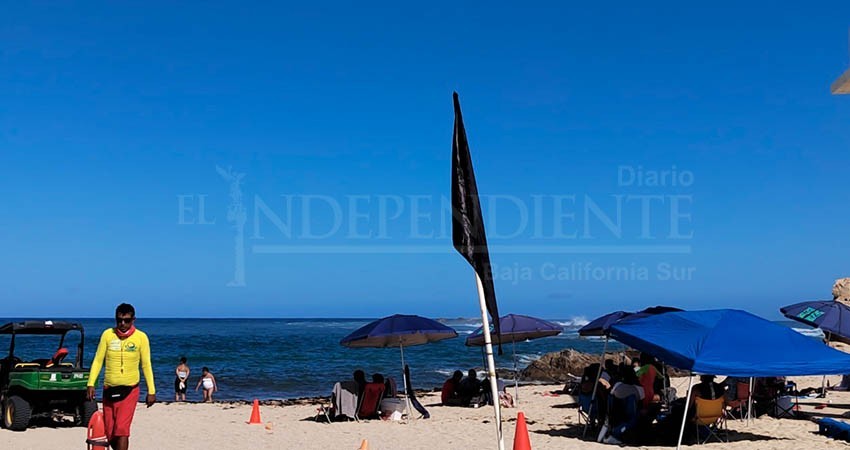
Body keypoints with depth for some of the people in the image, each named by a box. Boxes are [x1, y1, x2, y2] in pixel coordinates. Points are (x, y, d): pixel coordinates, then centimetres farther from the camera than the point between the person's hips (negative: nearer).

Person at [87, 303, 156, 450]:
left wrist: (151, 391, -2)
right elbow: (98, 361, 1)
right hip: (109, 390, 3)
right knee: (109, 432, 9)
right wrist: (91, 384, -8)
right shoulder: (107, 334, -2)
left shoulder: (141, 337, -5)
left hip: (130, 390, -3)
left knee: (121, 429, -14)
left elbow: (146, 365, 0)